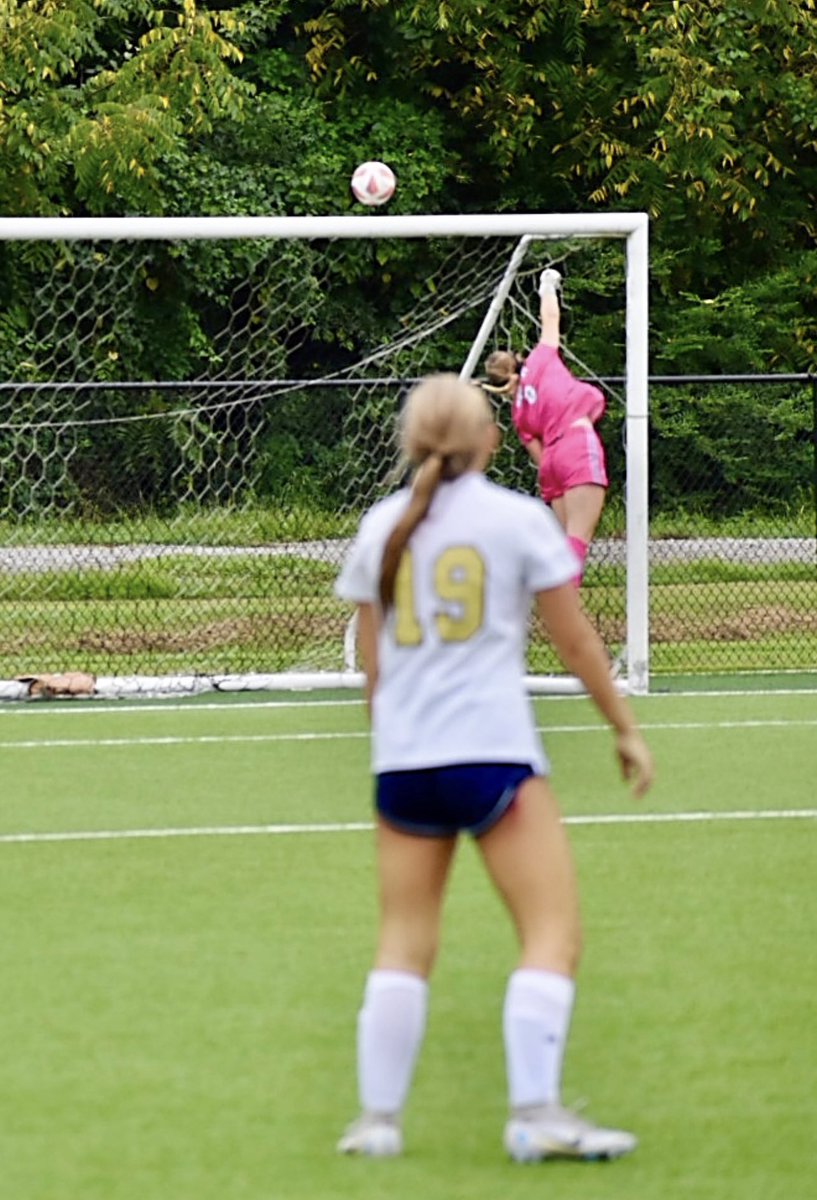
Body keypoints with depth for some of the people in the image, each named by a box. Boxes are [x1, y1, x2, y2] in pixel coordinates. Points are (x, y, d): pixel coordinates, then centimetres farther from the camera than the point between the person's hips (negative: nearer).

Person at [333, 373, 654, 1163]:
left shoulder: (381, 527, 9)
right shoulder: (518, 518, -1)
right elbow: (574, 639, 3)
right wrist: (625, 728, 13)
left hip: (402, 762, 4)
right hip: (495, 755, -4)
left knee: (404, 943, 12)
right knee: (553, 933, -1)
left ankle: (378, 1115, 9)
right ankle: (534, 1113, -12)